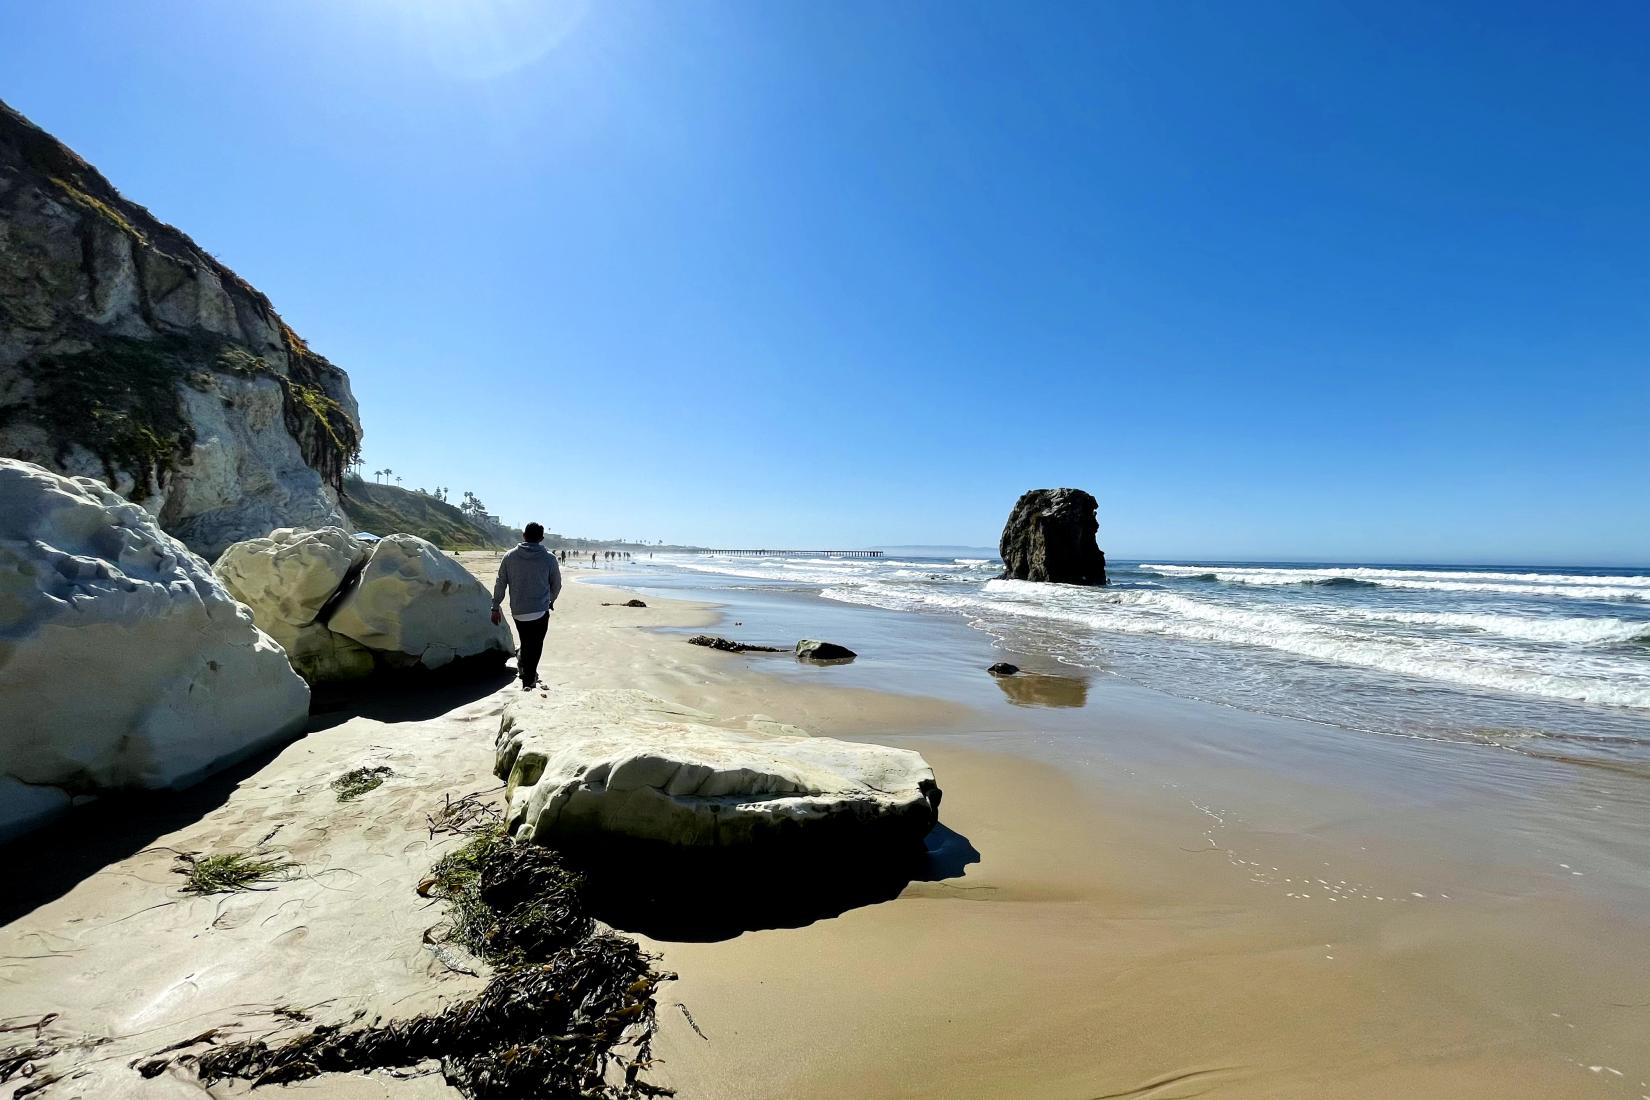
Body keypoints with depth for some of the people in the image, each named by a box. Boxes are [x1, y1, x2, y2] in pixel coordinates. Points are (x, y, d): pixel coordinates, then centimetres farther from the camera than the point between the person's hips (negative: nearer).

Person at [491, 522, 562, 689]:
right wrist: (551, 601, 26)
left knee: (526, 643, 23)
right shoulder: (549, 558, -4)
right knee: (534, 648, 5)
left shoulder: (510, 557, 1)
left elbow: (500, 584, 5)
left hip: (518, 612, 2)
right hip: (540, 611, -2)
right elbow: (556, 585, 7)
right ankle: (528, 682, 7)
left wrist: (496, 607, 14)